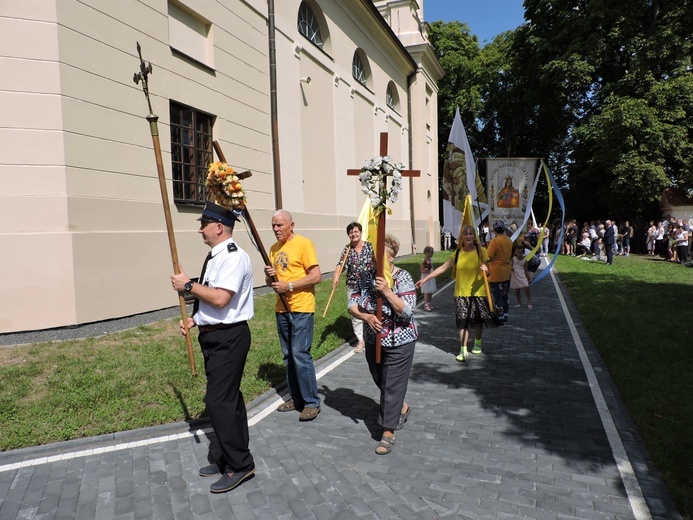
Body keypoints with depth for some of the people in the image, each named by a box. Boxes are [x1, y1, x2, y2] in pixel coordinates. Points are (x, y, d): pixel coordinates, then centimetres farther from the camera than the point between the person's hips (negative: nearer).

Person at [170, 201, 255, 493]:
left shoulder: (233, 257, -19)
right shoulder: (215, 256, 12)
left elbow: (220, 298, -29)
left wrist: (188, 286, -17)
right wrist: (195, 319, 9)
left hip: (228, 338, -10)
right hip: (214, 336, 10)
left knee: (219, 401, -6)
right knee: (227, 398, 18)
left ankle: (239, 465, 10)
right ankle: (231, 458, 33)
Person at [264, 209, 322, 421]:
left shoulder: (303, 244, -8)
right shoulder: (274, 249, 14)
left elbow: (316, 276, -14)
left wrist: (289, 286, -18)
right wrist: (270, 276, -4)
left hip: (301, 309, -7)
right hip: (281, 309, 8)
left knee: (300, 354, -8)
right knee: (288, 356, 13)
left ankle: (312, 402, 4)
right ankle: (296, 398, 25)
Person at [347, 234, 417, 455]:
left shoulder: (402, 278, -15)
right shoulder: (366, 277, -2)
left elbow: (406, 311, -22)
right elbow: (352, 305, -2)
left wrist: (387, 291, -31)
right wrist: (367, 317, -20)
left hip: (399, 343, -5)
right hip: (373, 341, 6)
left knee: (393, 386, 0)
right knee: (381, 383, 19)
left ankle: (388, 432, 11)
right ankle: (401, 408, 46)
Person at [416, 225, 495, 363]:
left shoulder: (481, 251, -3)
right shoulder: (458, 253, 2)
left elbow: (488, 272, -2)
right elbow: (442, 268, 1)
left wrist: (485, 269, -27)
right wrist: (425, 279, -4)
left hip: (478, 291, -1)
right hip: (461, 292, 1)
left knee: (478, 320, 12)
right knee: (463, 321, -2)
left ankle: (477, 344, 35)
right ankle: (463, 351, 3)